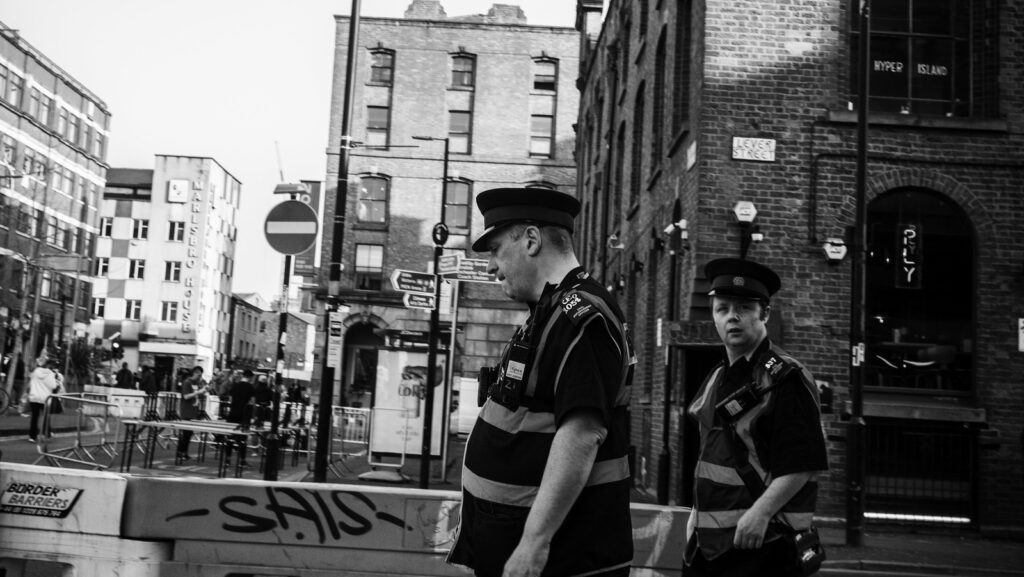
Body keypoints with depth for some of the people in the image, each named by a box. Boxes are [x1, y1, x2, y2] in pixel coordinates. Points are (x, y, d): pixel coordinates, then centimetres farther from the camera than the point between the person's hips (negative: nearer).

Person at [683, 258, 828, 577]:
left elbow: (804, 464, -17)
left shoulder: (787, 378, -10)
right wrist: (697, 512, 15)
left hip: (761, 543, -7)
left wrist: (760, 512, -24)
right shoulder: (716, 378, 14)